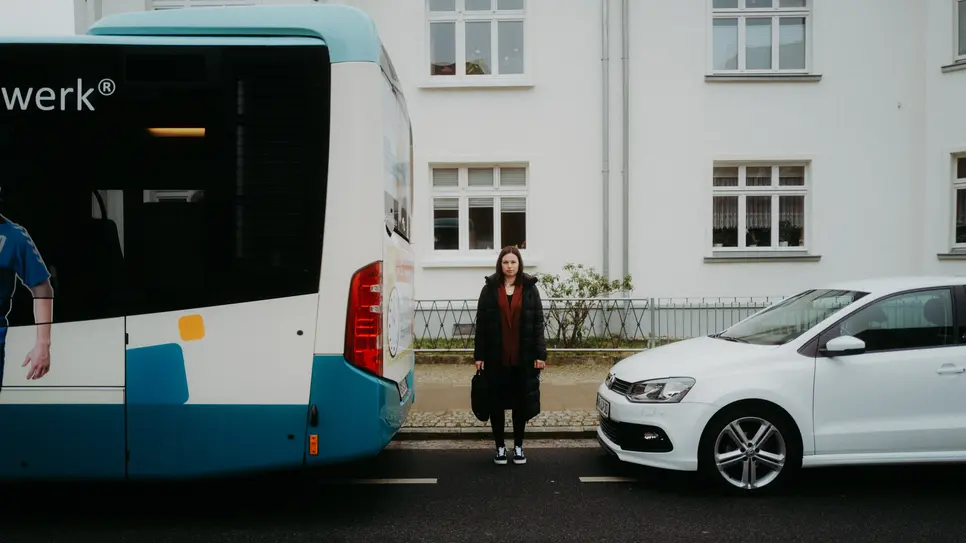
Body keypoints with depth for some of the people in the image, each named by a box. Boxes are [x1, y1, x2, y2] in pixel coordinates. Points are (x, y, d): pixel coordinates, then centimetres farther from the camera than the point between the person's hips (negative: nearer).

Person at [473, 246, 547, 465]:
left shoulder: (530, 288, 3)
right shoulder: (489, 289, 2)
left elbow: (538, 323, 1)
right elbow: (481, 324, 1)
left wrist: (540, 354, -5)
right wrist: (479, 355, -3)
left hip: (523, 358, 0)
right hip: (495, 357, 0)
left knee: (521, 402, 8)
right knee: (496, 402, 6)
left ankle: (518, 446, 23)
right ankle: (500, 447, 20)